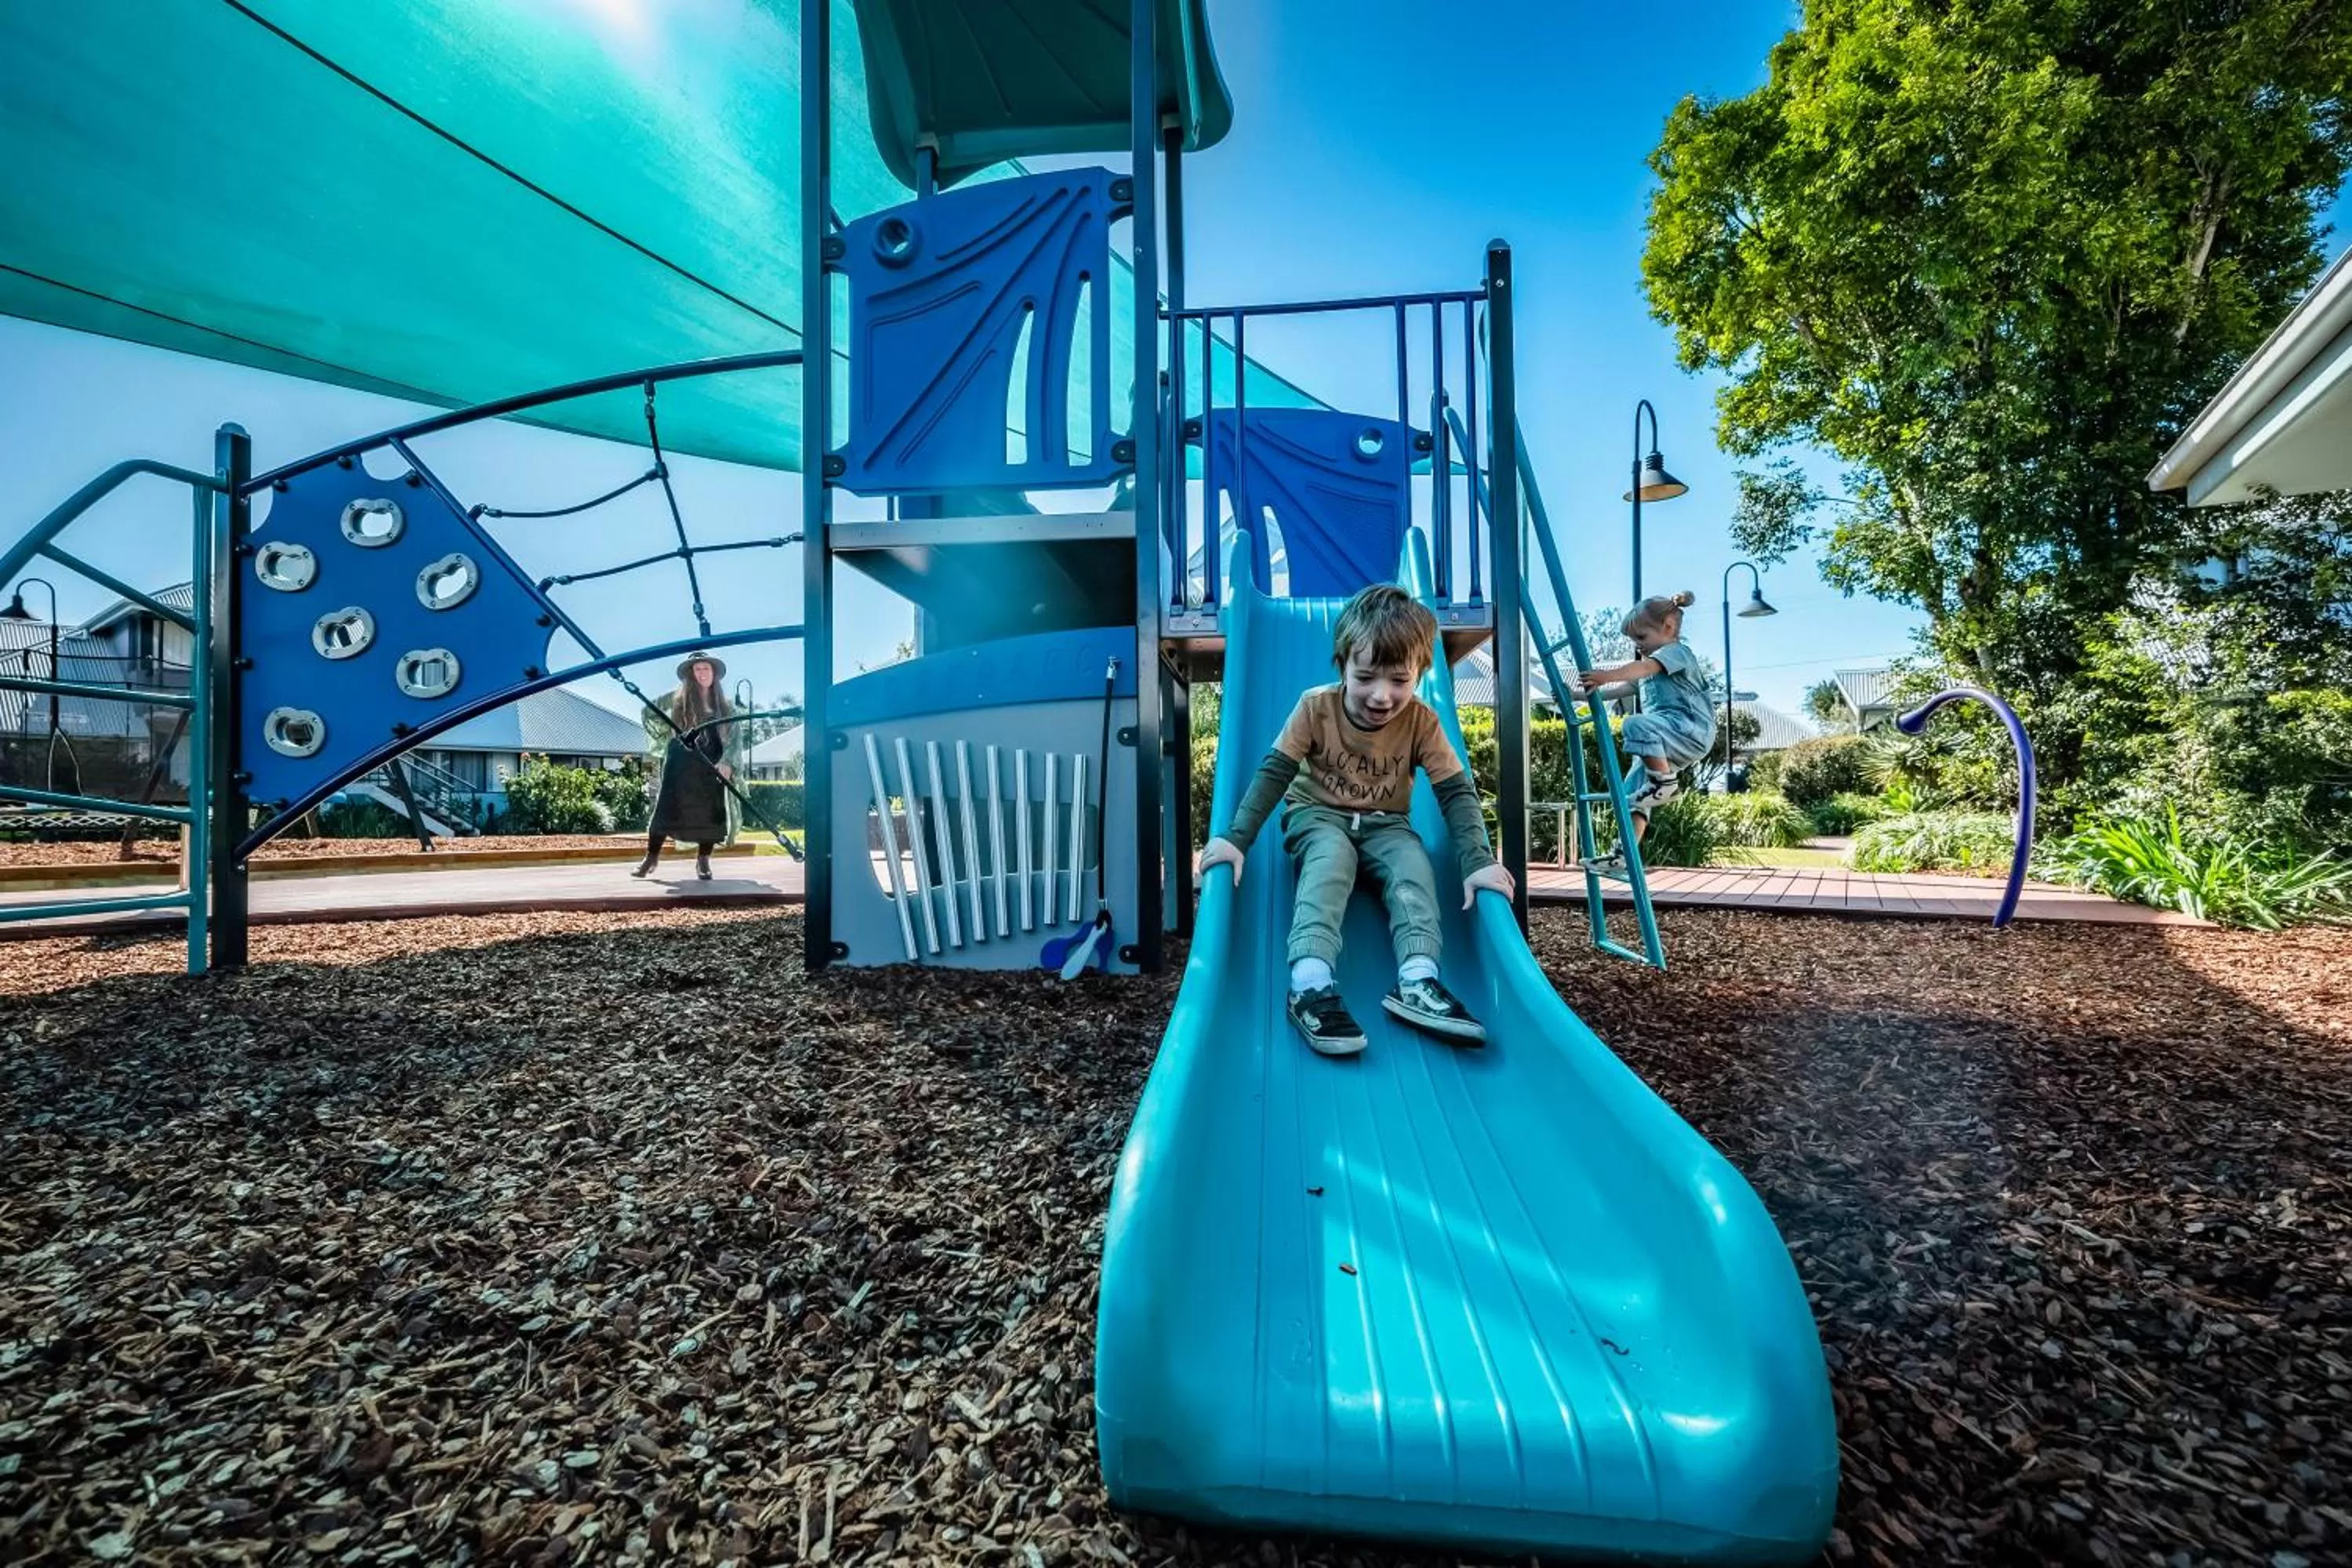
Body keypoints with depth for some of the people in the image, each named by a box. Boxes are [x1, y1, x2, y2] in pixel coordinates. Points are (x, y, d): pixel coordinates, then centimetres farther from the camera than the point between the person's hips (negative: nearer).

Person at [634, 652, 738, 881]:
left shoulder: (725, 706, 9)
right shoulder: (677, 698, 6)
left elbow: (733, 738, 2)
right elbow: (648, 712, 17)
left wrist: (727, 763, -13)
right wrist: (661, 731, 1)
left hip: (711, 767, 1)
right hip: (680, 764, -1)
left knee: (709, 811, -2)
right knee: (666, 807, -2)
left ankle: (703, 861, 10)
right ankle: (651, 857, 11)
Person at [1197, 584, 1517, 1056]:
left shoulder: (1421, 721, -13)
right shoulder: (1315, 708, -17)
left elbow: (1457, 791, -13)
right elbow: (1273, 775, -18)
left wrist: (1478, 861, -26)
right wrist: (1236, 837, -29)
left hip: (1385, 825, 3)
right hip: (1318, 816, -2)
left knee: (1414, 866, -28)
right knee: (1330, 859, -34)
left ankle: (1417, 981, -36)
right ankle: (1310, 983, -46)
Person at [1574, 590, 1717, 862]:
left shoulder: (1676, 651, -3)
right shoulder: (1655, 662, 27)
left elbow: (1643, 667, -25)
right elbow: (1624, 689, 24)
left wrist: (1606, 675, -42)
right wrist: (1581, 694, 13)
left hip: (1692, 729, -10)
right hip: (1667, 744, 10)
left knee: (1636, 724, -35)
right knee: (1634, 793, 2)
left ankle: (1665, 783, -22)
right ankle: (1625, 852, 0)